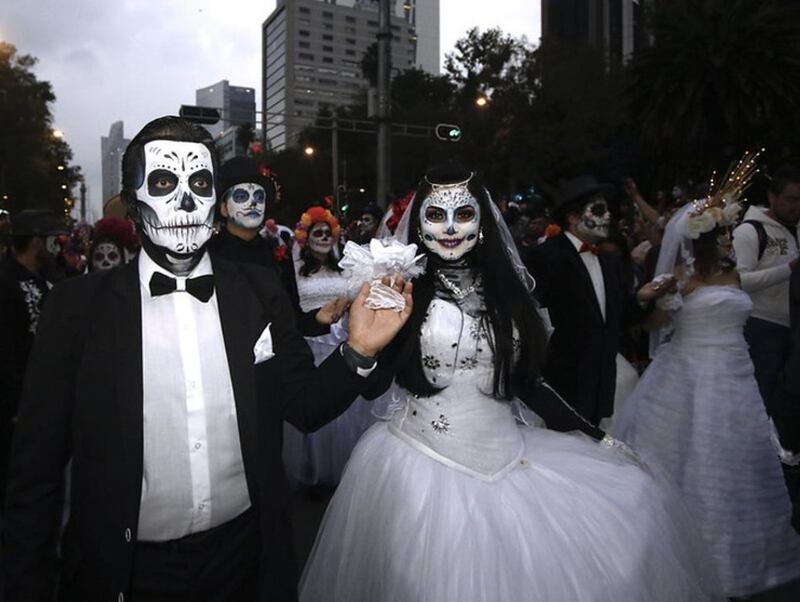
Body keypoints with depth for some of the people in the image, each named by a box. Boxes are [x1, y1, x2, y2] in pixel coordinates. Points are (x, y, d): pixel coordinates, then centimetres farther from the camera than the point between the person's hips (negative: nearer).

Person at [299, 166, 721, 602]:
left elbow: (524, 379, 10)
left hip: (507, 459, 4)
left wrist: (592, 434, 10)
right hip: (425, 467, -4)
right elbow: (372, 386, -9)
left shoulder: (507, 288, 3)